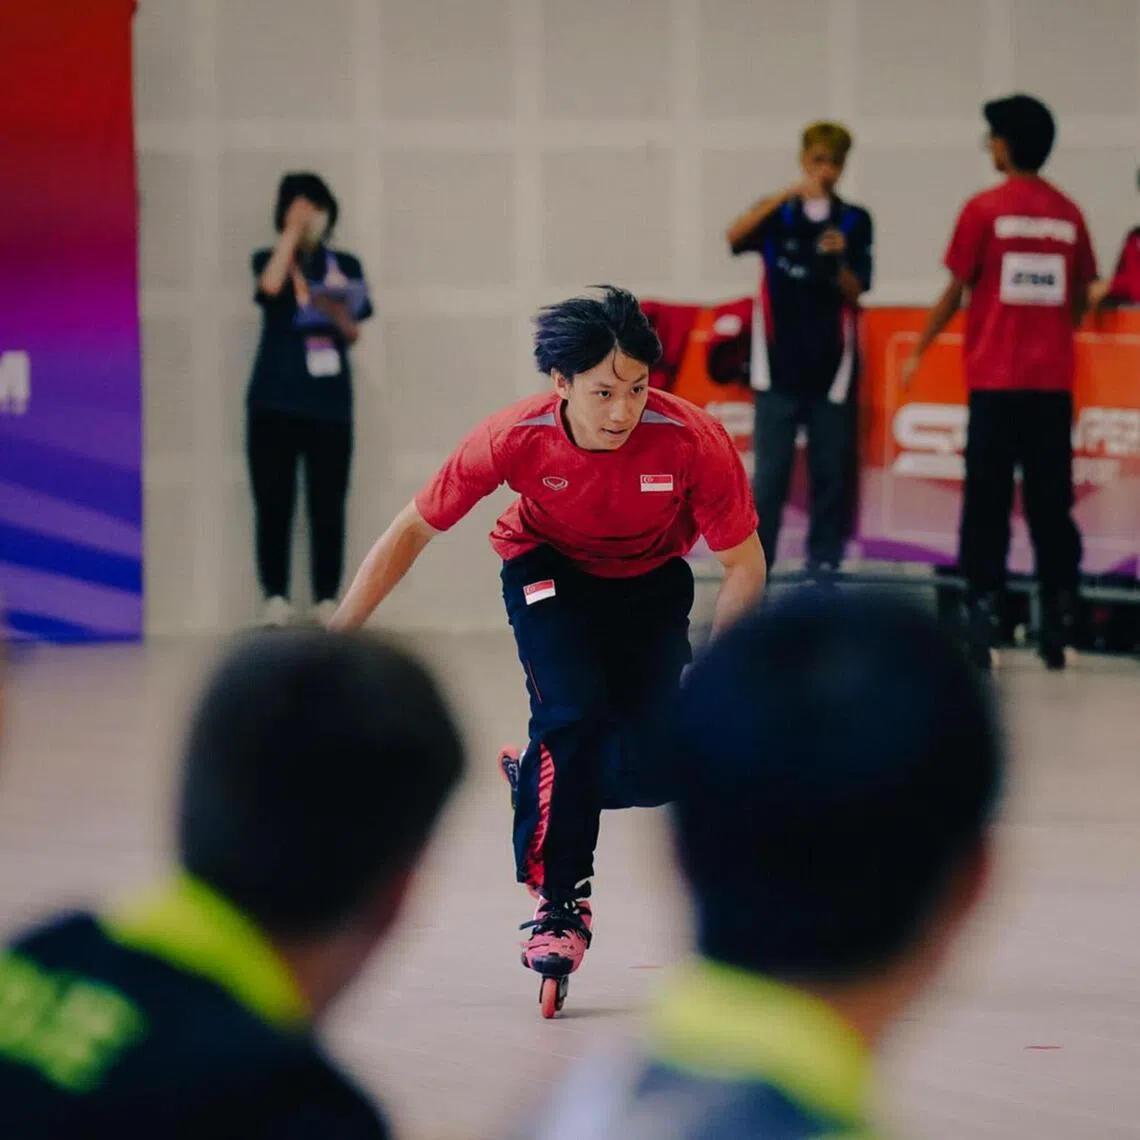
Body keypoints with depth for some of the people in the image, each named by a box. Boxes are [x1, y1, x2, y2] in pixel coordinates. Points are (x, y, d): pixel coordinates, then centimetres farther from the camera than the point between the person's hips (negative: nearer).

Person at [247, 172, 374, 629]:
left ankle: (328, 601, 1)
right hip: (274, 401, -1)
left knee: (328, 505, -1)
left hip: (329, 401, 1)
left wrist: (338, 316, -13)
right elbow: (271, 286, -18)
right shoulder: (268, 260, 6)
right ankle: (275, 600, 0)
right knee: (273, 503, -3)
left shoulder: (344, 267, 12)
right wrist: (292, 230, -11)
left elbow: (354, 334, 9)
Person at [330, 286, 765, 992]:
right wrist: (335, 639, -15)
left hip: (652, 583, 1)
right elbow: (413, 531, -16)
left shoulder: (696, 442, -32)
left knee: (652, 772, -13)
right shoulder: (515, 439, -30)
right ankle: (559, 905, -8)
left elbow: (745, 564, -18)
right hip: (548, 570, -1)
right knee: (574, 712, -26)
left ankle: (537, 776, 21)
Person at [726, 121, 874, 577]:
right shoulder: (778, 213, 4)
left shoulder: (854, 221, 5)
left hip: (832, 365, 1)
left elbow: (855, 292, 0)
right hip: (779, 365, -1)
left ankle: (824, 557, 11)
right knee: (770, 470, -3)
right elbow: (735, 236, -17)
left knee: (831, 468, 3)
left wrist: (838, 260, -21)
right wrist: (789, 194, -26)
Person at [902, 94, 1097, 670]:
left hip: (995, 379, -3)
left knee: (988, 503, 2)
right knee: (1051, 504, 7)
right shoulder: (1069, 215, 5)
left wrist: (918, 352, 10)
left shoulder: (985, 210, -5)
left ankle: (984, 615, -3)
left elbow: (956, 292, -2)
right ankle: (1058, 622, 6)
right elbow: (1080, 302, 12)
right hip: (1053, 383, 3)